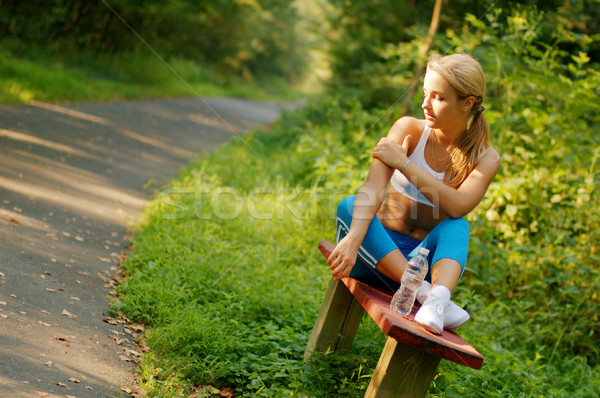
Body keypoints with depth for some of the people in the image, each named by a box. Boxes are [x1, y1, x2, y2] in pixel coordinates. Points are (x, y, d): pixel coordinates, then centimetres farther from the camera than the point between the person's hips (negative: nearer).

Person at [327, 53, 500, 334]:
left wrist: (403, 163, -20)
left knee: (456, 227, -28)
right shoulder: (409, 129, -3)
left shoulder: (485, 158, -3)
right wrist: (353, 239, -37)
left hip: (425, 258, -1)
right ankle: (423, 291, -42)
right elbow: (373, 189, -19)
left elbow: (458, 207, -23)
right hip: (378, 250, 1)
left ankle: (438, 298, -55)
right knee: (350, 206, -28)